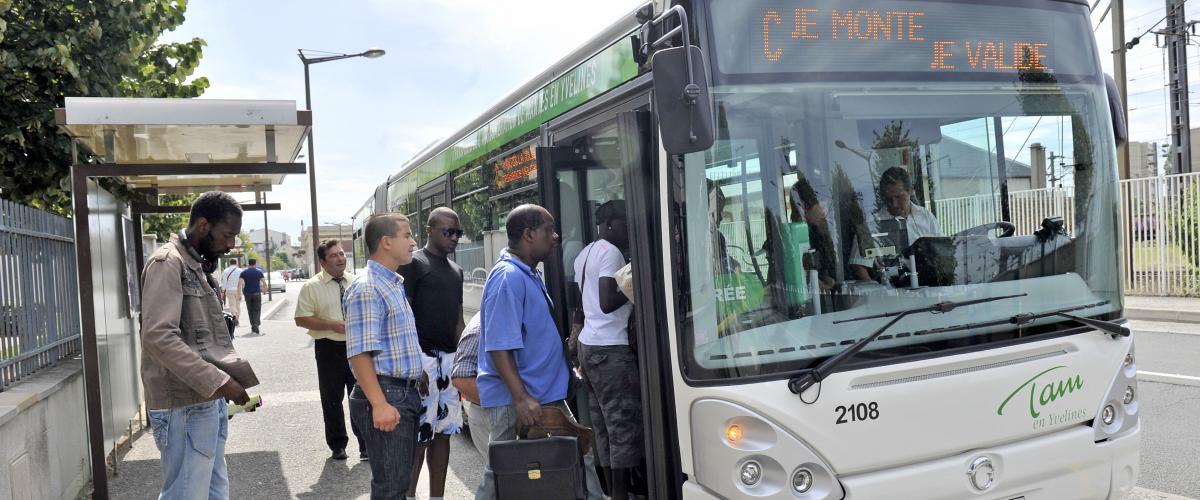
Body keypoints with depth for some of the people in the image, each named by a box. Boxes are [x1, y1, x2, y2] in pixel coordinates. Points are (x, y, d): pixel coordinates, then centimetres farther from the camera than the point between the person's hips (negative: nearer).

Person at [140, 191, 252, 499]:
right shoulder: (167, 263, -12)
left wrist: (227, 377, 7)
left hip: (209, 400, 9)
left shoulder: (198, 266, 17)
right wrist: (218, 381, -25)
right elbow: (159, 337, -24)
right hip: (184, 406, -9)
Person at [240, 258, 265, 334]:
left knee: (250, 311, 13)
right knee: (257, 311, -3)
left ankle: (253, 328, 18)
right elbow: (263, 282, 3)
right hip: (256, 293, -2)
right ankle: (255, 329, -19)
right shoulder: (259, 272, 1)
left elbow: (240, 283, -7)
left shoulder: (244, 272, 2)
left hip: (247, 294, 2)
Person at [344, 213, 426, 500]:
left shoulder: (394, 284, 16)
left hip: (406, 394, 10)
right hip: (386, 394, -9)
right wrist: (379, 404, -26)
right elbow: (360, 352, -22)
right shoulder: (367, 288, -15)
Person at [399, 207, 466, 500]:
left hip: (450, 359, 7)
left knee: (443, 432, 11)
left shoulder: (456, 270, 17)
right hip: (422, 358, -7)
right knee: (418, 435, -5)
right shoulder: (414, 263, -6)